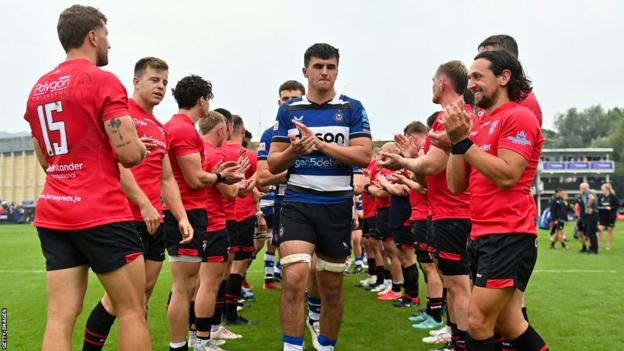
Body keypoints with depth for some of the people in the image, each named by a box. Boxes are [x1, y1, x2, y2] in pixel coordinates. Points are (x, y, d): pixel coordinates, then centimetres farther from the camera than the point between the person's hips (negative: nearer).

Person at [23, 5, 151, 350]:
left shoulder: (38, 89, 15)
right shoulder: (104, 81, -9)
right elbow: (130, 154, -15)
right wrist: (143, 148, 7)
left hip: (52, 213, 7)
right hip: (102, 213, -7)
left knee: (60, 317, 5)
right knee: (133, 310, 4)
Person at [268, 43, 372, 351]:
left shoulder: (352, 109, 3)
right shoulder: (288, 110, 7)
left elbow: (364, 156, -9)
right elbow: (273, 164, 6)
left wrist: (319, 143, -16)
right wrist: (293, 151, -15)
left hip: (337, 206, 0)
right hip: (297, 204, 0)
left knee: (331, 287, 10)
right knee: (294, 278, -17)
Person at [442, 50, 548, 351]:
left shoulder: (519, 116, -8)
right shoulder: (478, 123, 15)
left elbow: (506, 175, -20)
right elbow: (456, 185, 10)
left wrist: (463, 141, -17)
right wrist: (456, 140, -1)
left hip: (508, 236, -9)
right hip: (481, 235, 9)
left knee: (478, 322, -8)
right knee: (508, 324, 13)